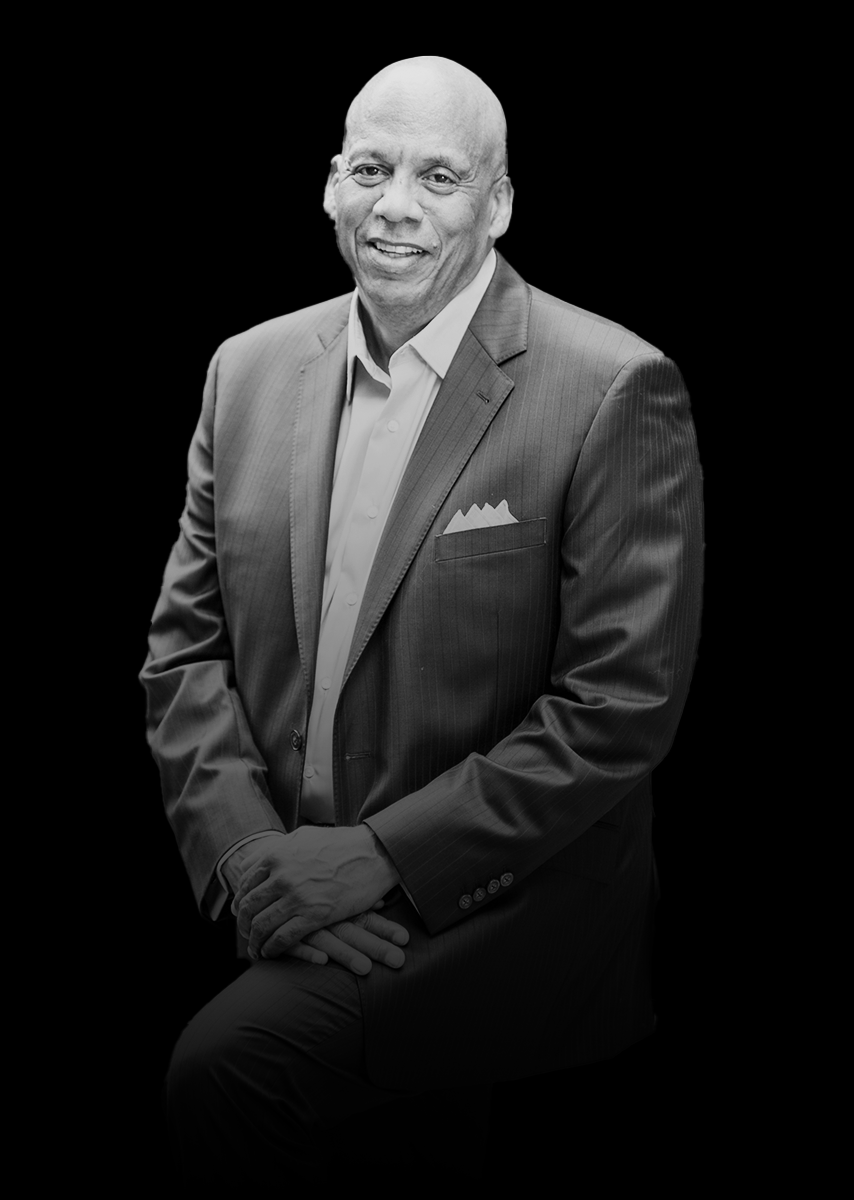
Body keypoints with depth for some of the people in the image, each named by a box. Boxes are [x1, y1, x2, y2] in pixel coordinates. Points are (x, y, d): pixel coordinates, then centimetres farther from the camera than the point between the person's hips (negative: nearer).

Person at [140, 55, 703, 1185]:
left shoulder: (615, 392, -9)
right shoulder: (250, 370, 8)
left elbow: (623, 704, -12)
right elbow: (186, 642, 9)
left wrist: (377, 859, -14)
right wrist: (253, 852, -7)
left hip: (503, 902, -4)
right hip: (281, 900, 5)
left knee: (231, 1062, -25)